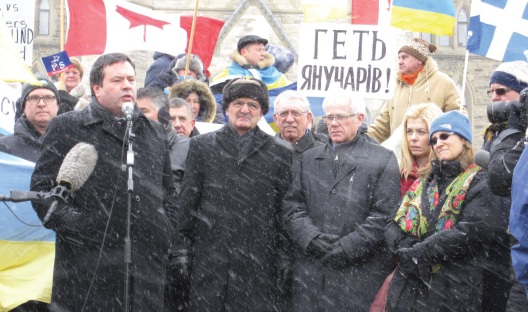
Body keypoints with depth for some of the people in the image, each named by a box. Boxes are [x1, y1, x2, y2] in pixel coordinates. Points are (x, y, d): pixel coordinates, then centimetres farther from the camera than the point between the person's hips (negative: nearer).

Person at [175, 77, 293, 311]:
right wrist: (183, 247, 5)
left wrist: (283, 257, 4)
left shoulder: (279, 154, 9)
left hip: (259, 263, 0)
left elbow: (285, 210, 9)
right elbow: (187, 201, 9)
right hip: (209, 263, 0)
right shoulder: (201, 146, 10)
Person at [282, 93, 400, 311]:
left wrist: (348, 247, -12)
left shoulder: (383, 160, 5)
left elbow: (385, 214, -4)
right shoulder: (309, 159, 18)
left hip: (361, 274, -3)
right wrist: (312, 239, -8)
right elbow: (292, 206, 10)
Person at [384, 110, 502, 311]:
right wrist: (404, 248, -11)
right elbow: (394, 225, 12)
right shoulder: (423, 183, 18)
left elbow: (470, 232, -16)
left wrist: (418, 253, -14)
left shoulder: (480, 183, -3)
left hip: (453, 294, -6)